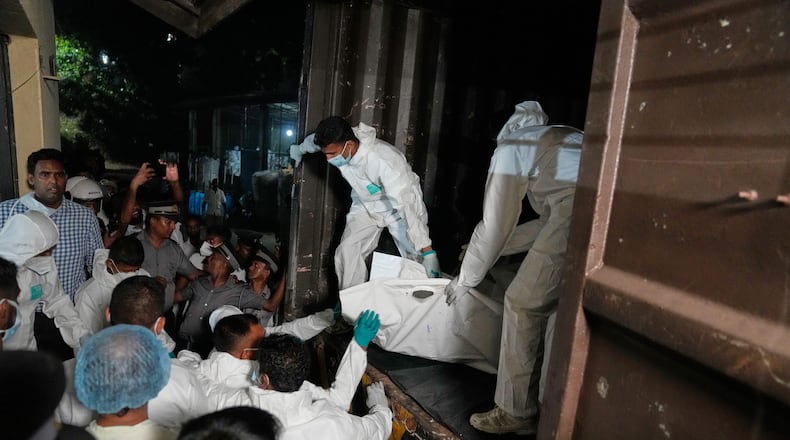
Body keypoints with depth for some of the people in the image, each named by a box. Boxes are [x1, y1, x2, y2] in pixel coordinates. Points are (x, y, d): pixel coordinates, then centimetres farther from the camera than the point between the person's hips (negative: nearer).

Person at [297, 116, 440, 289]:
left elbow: (406, 205, -43)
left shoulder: (384, 160, -40)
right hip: (366, 206, 5)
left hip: (399, 208, -5)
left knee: (417, 259, -13)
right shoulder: (336, 144, -20)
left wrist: (428, 252, -46)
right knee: (347, 251, -10)